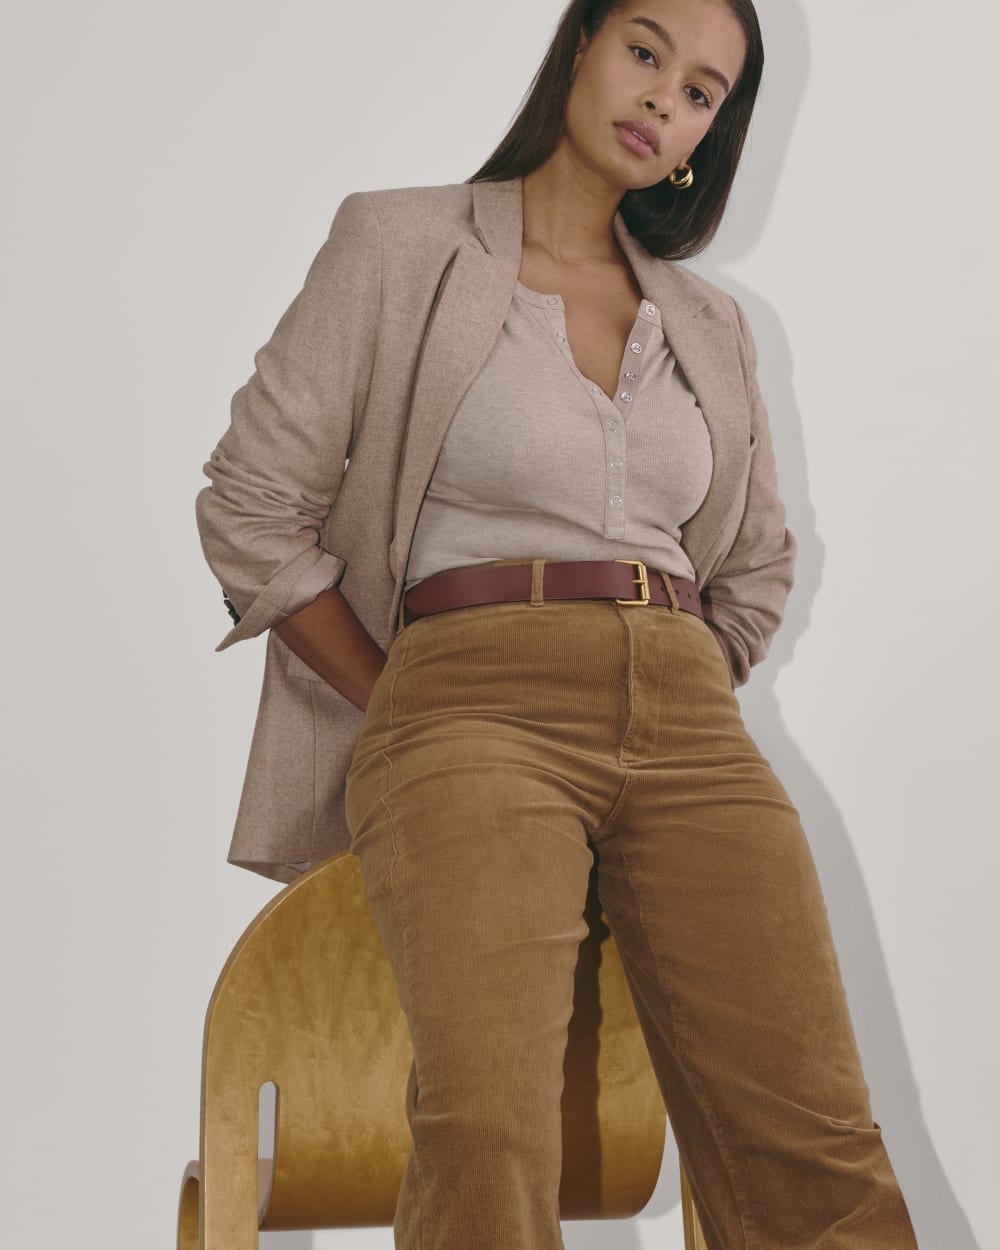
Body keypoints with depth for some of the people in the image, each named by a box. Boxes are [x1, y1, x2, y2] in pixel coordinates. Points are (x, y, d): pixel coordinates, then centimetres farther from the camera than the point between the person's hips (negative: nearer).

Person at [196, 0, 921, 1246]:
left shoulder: (710, 325, 21)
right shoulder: (399, 243, 8)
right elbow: (250, 512, 5)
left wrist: (661, 715, 14)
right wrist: (410, 721, 2)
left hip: (690, 725, 4)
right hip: (467, 707, -4)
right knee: (490, 1140, -28)